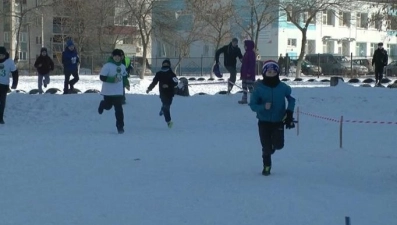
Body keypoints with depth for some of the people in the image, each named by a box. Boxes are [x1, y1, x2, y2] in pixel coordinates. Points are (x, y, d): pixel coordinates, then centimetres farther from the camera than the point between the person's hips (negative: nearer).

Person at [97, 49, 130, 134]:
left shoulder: (122, 66, 6)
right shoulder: (107, 65, -14)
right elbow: (102, 77, -17)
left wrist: (126, 84, 9)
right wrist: (112, 79, -25)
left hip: (118, 92, 3)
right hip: (108, 92, -3)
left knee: (119, 109, -3)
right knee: (108, 106, 13)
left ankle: (120, 127, 2)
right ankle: (103, 104, 50)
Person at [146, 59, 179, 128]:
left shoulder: (171, 74, 1)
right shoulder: (159, 74, 6)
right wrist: (149, 88, 3)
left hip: (170, 93, -1)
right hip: (163, 93, 1)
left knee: (167, 105, -5)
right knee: (166, 106, -1)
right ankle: (168, 121, -3)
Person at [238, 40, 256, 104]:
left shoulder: (251, 53, -14)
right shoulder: (246, 53, 15)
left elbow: (252, 64, -20)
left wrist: (249, 72, -24)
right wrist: (242, 73, 20)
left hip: (249, 74, -10)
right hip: (245, 74, 10)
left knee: (250, 87, -8)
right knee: (244, 86, 14)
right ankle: (244, 99, 21)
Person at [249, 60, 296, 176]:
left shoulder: (283, 87, -5)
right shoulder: (259, 88, -10)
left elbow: (291, 99, 12)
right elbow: (253, 105, -6)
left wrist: (289, 112, 0)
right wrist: (263, 107, -25)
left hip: (278, 121, 1)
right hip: (264, 122, -1)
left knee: (278, 145, -9)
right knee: (266, 147, 1)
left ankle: (272, 145, 29)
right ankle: (266, 166, 27)